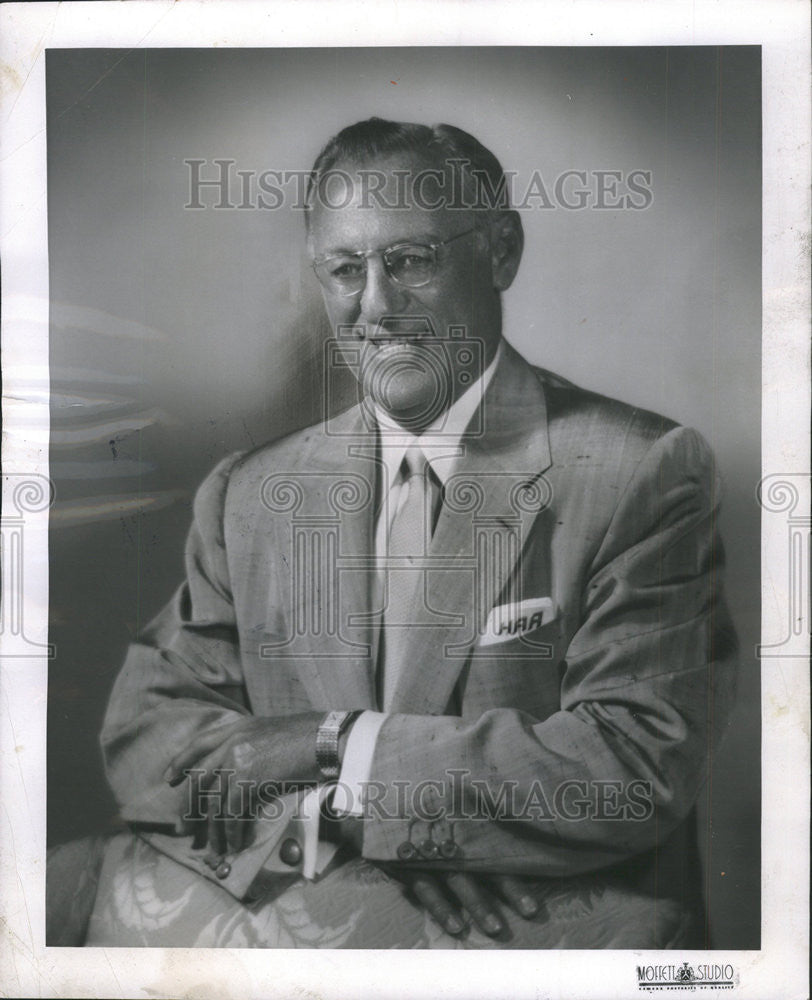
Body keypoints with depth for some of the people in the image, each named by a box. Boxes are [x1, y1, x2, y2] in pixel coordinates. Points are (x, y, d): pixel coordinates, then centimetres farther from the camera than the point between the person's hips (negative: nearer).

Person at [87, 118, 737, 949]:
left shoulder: (644, 473, -7)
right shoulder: (247, 496, 7)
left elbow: (637, 768, -13)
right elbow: (143, 730, 3)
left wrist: (340, 748, -13)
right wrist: (313, 814, -17)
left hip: (549, 920, -3)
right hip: (297, 900, 4)